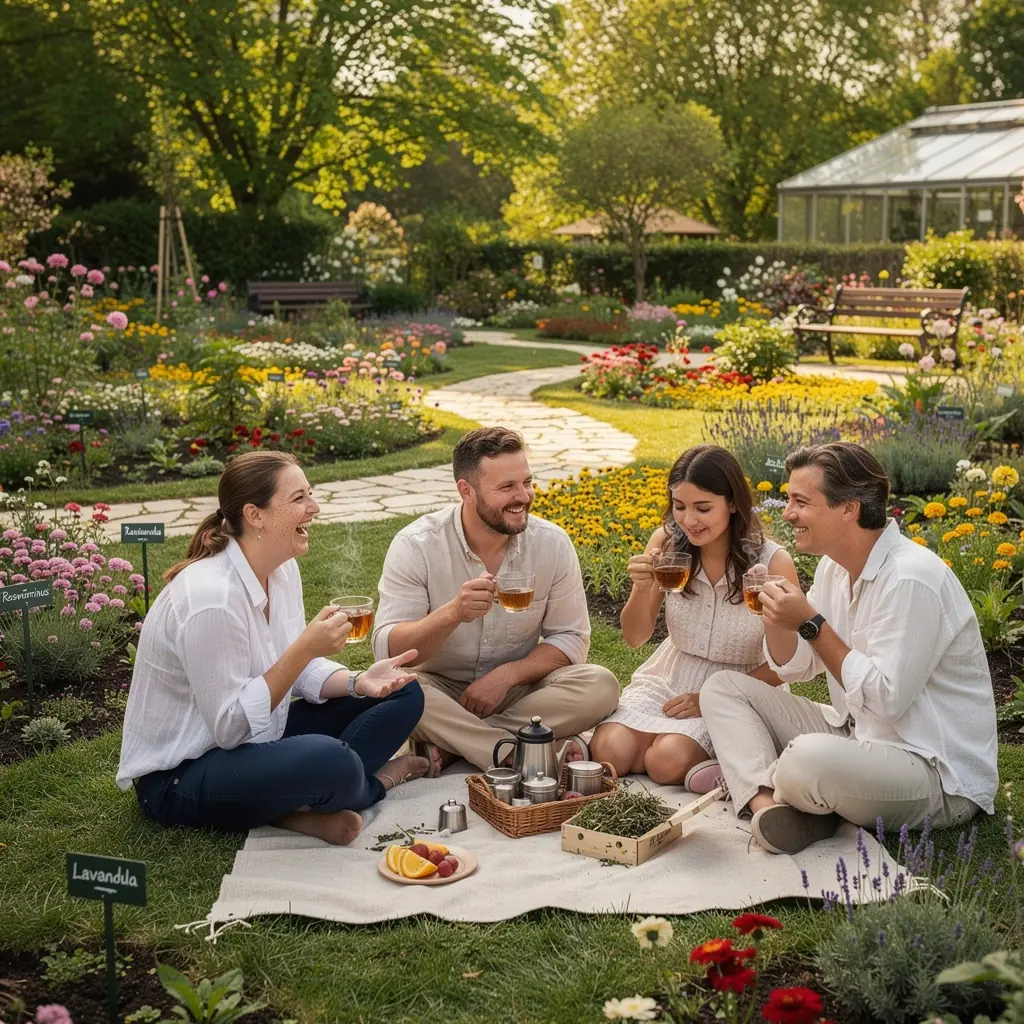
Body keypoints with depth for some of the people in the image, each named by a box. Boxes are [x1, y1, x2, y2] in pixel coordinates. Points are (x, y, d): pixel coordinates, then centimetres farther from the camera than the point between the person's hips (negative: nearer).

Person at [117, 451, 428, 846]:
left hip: (252, 739, 10)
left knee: (404, 694, 3)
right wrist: (306, 648, -29)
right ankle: (371, 783, -1)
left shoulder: (282, 568, 0)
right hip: (177, 776, -9)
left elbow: (299, 671, 8)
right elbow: (230, 726, -25)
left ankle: (299, 807, -10)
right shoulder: (211, 598, -27)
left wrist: (359, 681, -12)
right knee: (332, 763, -36)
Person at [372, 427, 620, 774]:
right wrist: (452, 613, -38)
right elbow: (388, 650, -20)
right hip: (440, 691, -2)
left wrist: (507, 674, -18)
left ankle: (447, 744, -23)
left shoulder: (553, 543, -6)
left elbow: (571, 639, -1)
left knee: (600, 685, -24)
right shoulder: (415, 546, -14)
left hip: (519, 691, 2)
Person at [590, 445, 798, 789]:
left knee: (667, 761, -28)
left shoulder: (773, 563, -15)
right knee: (609, 752, -22)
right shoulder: (667, 543, -7)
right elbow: (635, 638, 0)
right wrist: (641, 588, -21)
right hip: (668, 680, 3)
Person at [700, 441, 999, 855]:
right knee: (722, 687, 3)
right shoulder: (835, 567, 5)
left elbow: (886, 699, -26)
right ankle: (767, 803, -19)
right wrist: (774, 616, -8)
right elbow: (794, 666, 11)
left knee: (808, 760, -38)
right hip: (855, 735, 9)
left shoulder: (910, 579, -23)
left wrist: (811, 622, -23)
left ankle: (749, 776, -4)